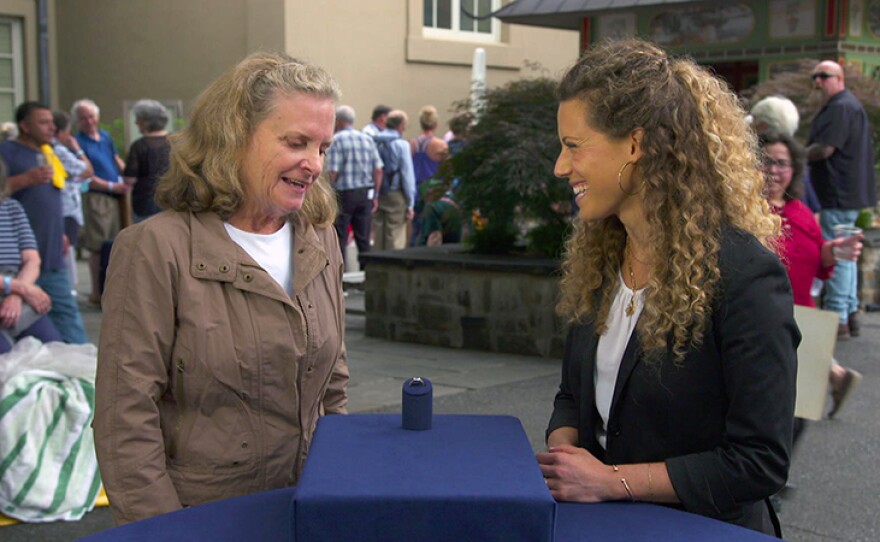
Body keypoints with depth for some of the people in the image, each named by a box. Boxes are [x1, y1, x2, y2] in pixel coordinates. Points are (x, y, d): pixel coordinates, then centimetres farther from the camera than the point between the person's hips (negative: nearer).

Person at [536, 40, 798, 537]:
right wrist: (562, 449, -5)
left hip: (706, 528, -5)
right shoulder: (598, 257, 7)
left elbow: (761, 461, -14)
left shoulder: (746, 274, -14)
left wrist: (611, 480, -15)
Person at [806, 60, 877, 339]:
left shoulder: (840, 108, -15)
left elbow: (825, 149, -23)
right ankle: (850, 314, 23)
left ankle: (837, 319, -6)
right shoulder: (850, 105, 21)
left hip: (839, 193, -11)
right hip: (850, 191, 11)